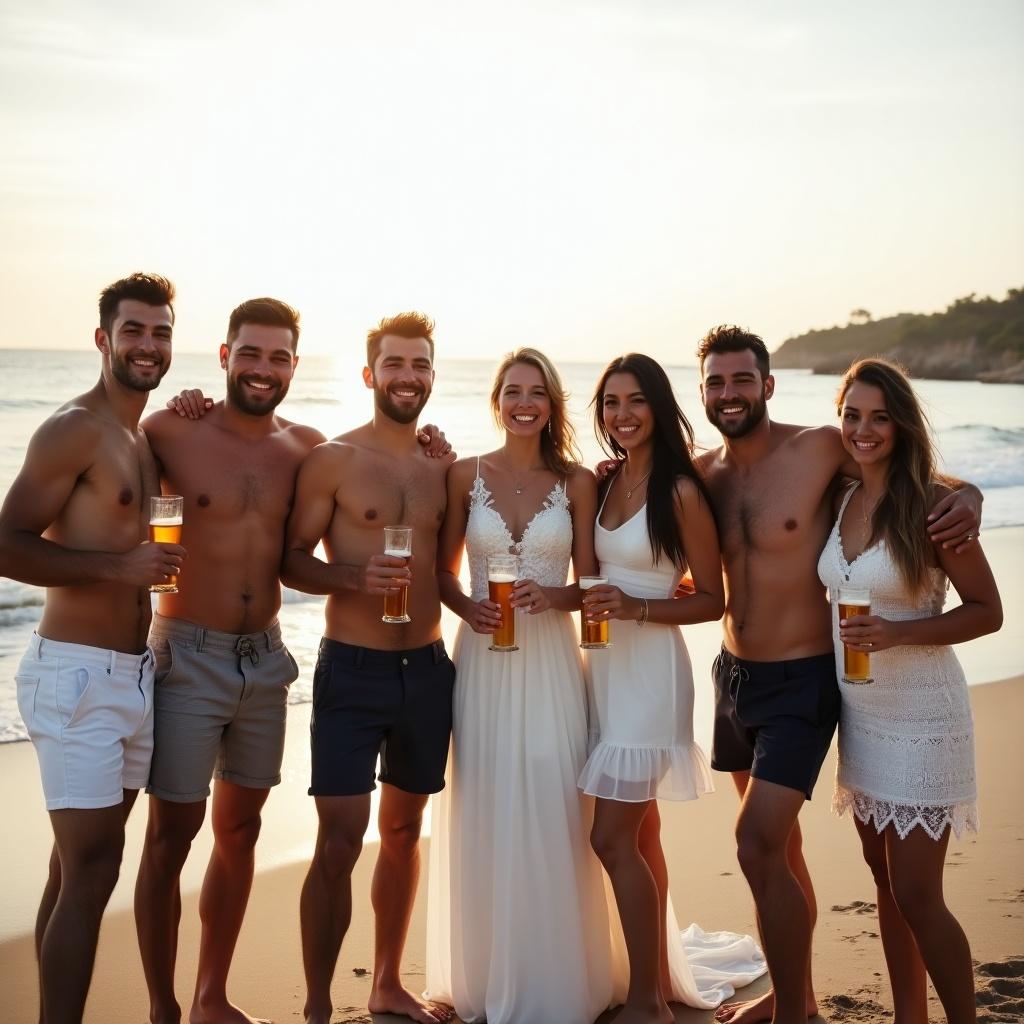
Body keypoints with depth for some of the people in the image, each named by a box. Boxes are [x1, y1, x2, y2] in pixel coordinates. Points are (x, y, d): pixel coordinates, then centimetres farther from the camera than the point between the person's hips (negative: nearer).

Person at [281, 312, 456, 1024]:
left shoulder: (443, 466, 8)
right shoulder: (333, 459, -5)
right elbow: (292, 562, -8)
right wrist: (354, 577, -23)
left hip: (427, 670, 5)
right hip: (352, 671, -5)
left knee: (403, 831, 16)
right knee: (339, 844, -6)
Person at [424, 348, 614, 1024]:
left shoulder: (577, 481, 3)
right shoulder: (466, 475, 4)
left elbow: (589, 585, 5)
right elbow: (444, 573, 9)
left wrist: (549, 596, -15)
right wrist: (467, 607, -11)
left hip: (551, 664, 0)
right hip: (483, 659, 1)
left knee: (550, 822, -1)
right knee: (483, 821, 4)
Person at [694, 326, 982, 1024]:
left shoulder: (820, 448, -13)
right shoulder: (703, 473, 2)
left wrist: (967, 499, -27)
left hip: (801, 681, -6)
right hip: (734, 676, 6)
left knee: (758, 845, -12)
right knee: (778, 844, 19)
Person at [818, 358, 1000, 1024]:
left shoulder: (933, 501, -14)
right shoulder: (841, 498, 3)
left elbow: (987, 612, -11)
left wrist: (895, 633, -22)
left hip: (920, 715, -6)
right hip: (859, 712, 6)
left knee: (917, 897, -3)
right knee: (887, 884, 15)